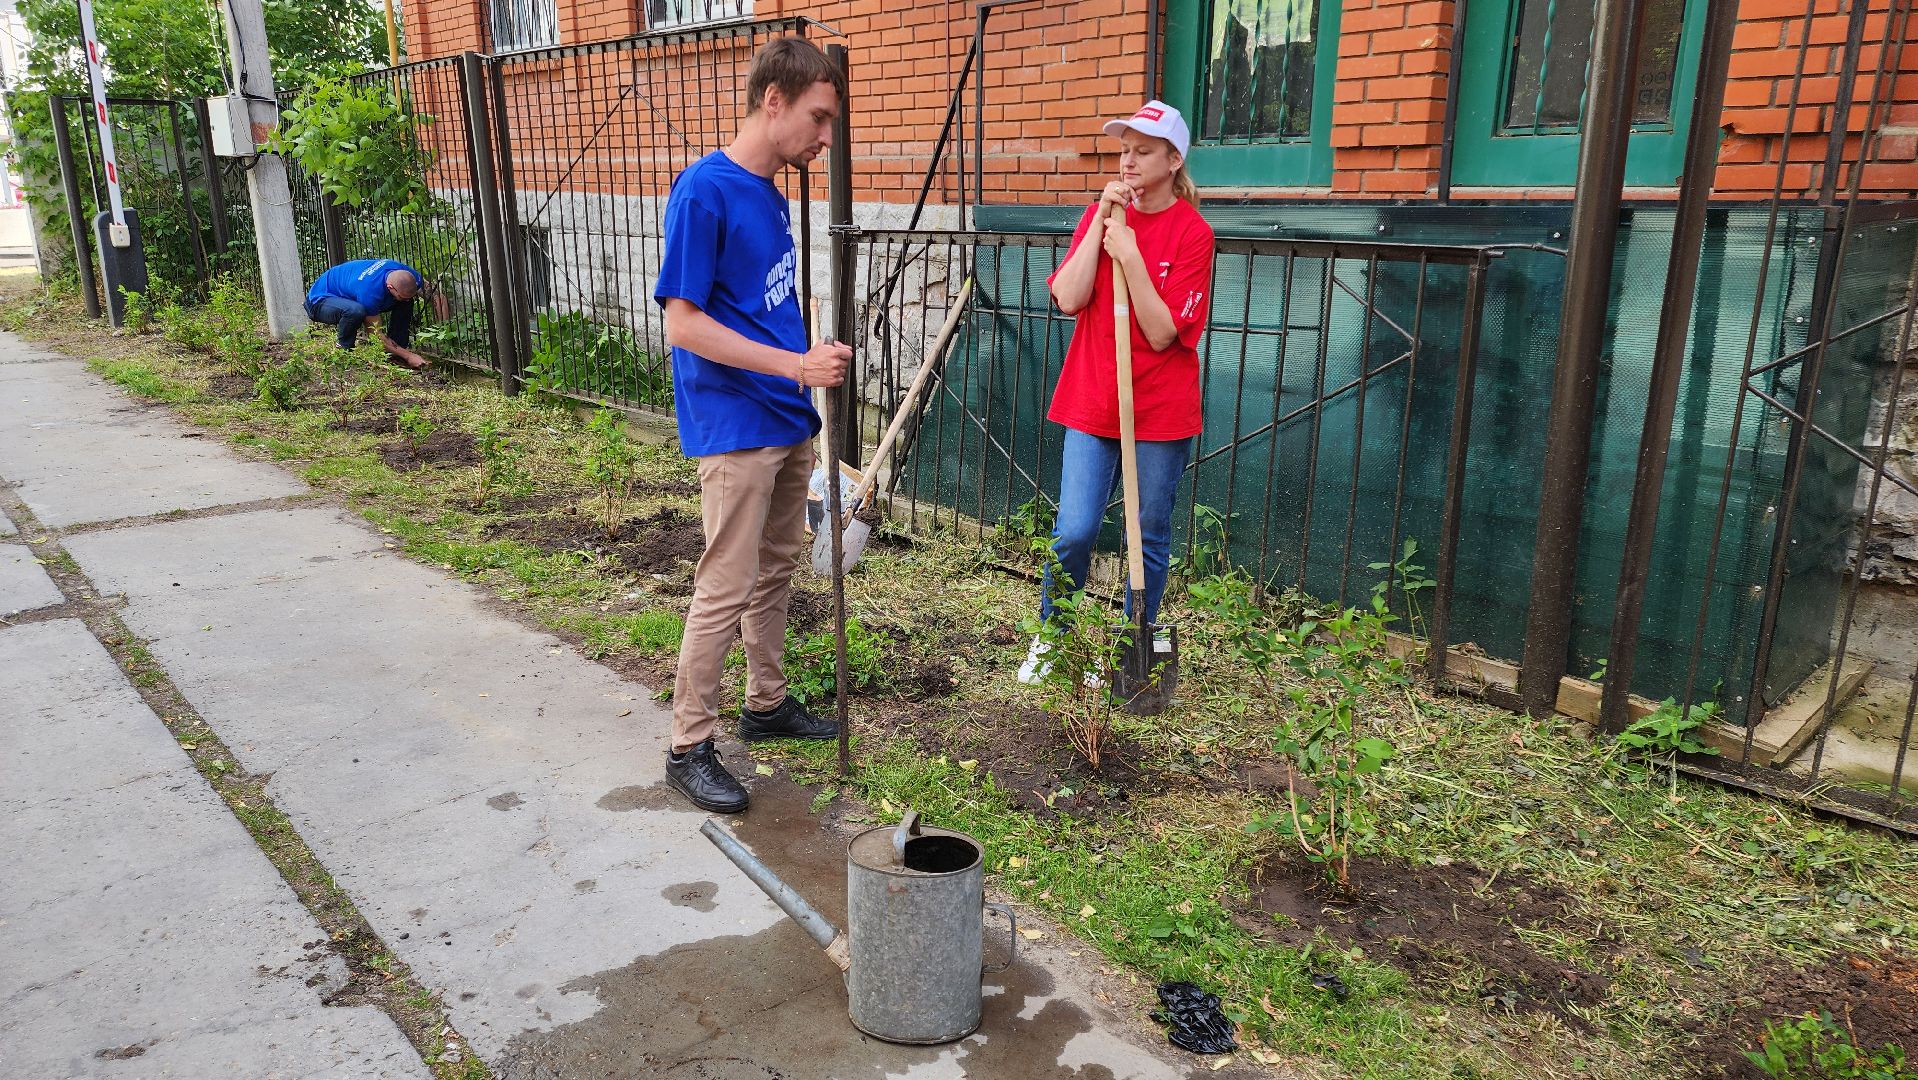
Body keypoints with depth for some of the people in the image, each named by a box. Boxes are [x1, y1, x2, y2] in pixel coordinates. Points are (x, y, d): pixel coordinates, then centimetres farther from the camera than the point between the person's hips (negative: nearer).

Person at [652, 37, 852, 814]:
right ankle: (689, 746, 10)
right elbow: (683, 324, -19)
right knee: (726, 589, -3)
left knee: (776, 571, 17)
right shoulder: (704, 190, -15)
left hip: (789, 423, 9)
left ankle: (767, 703, 33)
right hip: (735, 429, -9)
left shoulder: (769, 193, 11)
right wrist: (797, 364, -22)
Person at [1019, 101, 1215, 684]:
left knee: (1149, 537, 8)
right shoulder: (1100, 214, 5)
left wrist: (1129, 253, -20)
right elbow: (1068, 300, -9)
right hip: (1092, 401, 2)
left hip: (1161, 410, -2)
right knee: (1073, 531, -3)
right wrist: (1101, 221, -12)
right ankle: (1048, 637, 21)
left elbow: (1162, 333, -15)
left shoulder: (1192, 232, -7)